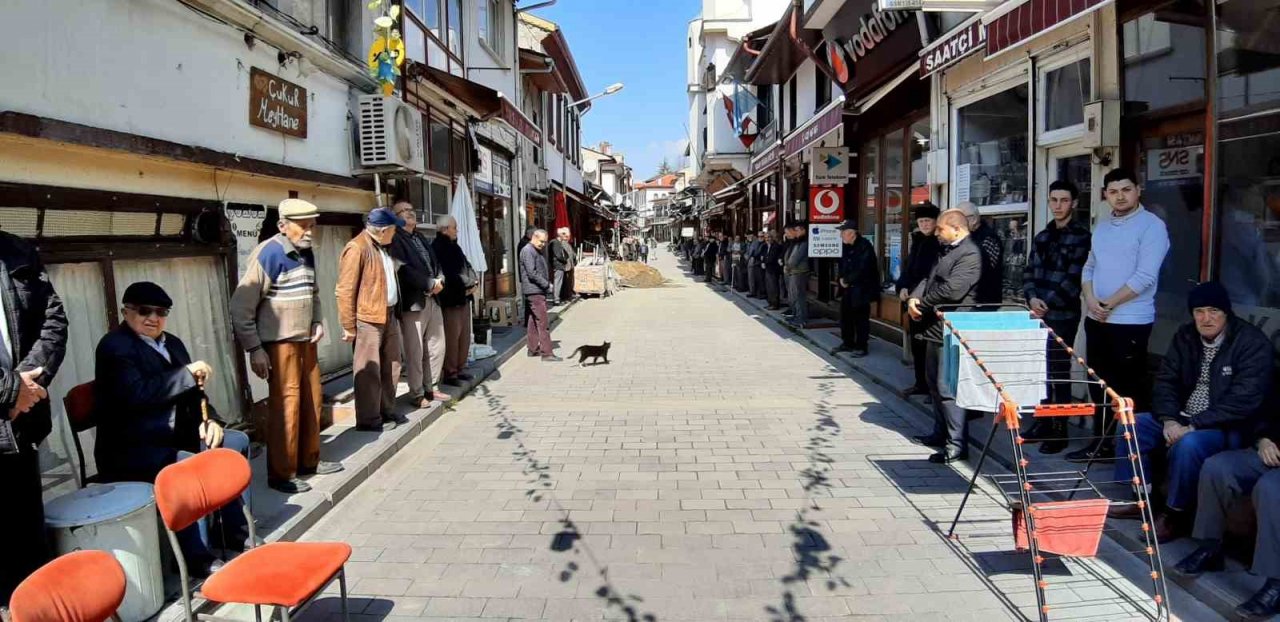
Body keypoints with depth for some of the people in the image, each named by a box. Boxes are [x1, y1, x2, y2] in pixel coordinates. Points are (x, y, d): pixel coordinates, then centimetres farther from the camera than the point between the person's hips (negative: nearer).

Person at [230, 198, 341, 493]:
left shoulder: (306, 253, 9)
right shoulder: (268, 255, -14)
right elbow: (241, 307, -15)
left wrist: (317, 322, 8)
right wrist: (255, 350, -15)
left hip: (305, 341, 8)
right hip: (280, 344, -8)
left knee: (312, 400, 14)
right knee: (285, 406, -3)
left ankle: (308, 460, 29)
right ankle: (281, 474, 9)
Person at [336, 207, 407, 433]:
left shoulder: (382, 247, 15)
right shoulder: (356, 248, -13)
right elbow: (345, 290, -14)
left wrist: (395, 312, 15)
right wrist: (349, 326, -13)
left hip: (389, 316, 9)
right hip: (368, 319, -9)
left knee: (391, 367, 15)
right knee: (369, 371, -1)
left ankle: (387, 412, 27)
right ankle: (369, 419, 8)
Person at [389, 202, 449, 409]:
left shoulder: (421, 238, 20)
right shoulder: (395, 240, -7)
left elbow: (435, 262, 20)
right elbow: (404, 270, -18)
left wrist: (440, 280, -1)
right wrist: (430, 284, -13)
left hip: (433, 299, 8)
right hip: (413, 302, -8)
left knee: (437, 347, 13)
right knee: (415, 351, -3)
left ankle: (431, 388, 25)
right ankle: (416, 394, 6)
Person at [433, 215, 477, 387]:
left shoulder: (454, 246, 17)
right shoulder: (437, 247, -12)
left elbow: (467, 266, 15)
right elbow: (448, 274, -19)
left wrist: (473, 282, -3)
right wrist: (465, 286, -11)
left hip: (463, 298, 9)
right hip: (450, 300, -9)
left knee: (464, 335, 13)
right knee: (452, 337, -6)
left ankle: (460, 368, 22)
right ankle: (449, 373, 0)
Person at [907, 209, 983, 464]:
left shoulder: (970, 254, -15)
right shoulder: (945, 251, 16)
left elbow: (951, 290, -24)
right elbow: (929, 279, 16)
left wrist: (922, 304, -11)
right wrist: (914, 298, -4)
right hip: (935, 327, 10)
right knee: (934, 383, 19)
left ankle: (957, 444, -1)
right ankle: (941, 432, 32)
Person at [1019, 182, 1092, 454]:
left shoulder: (1081, 236, -5)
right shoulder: (1042, 236, 16)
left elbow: (1073, 278, -12)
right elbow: (1029, 271, 11)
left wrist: (1048, 302, -14)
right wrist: (1032, 298, -6)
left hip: (1063, 315, -6)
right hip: (1038, 314, 6)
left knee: (1059, 371, -2)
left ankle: (1059, 430, 5)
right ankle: (1043, 422, 21)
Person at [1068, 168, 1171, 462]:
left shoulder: (1152, 226, -8)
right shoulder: (1102, 226, 13)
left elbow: (1145, 277, -16)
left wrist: (1109, 304, -12)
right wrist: (1091, 299, -5)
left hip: (1130, 321, -7)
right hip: (1095, 319, 7)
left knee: (1130, 386, -1)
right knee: (1099, 382, 12)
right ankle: (1102, 441, 23)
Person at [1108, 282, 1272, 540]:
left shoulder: (1252, 343, -15)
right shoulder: (1185, 337, 5)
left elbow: (1244, 399, -23)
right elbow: (1165, 381, 4)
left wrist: (1194, 425, -27)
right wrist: (1169, 420, -14)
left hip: (1228, 428, -7)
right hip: (1182, 419, 7)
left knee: (1188, 445, -35)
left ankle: (1176, 515, -15)